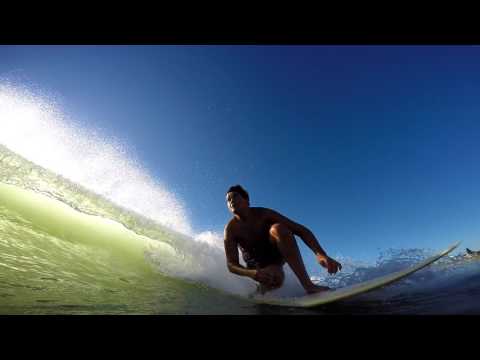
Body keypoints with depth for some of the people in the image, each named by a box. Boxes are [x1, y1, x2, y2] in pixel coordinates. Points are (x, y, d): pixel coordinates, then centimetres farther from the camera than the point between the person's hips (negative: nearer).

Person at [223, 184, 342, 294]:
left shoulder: (263, 214, -20)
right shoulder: (230, 229, -18)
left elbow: (301, 230, -24)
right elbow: (231, 265, -19)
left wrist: (320, 254, -40)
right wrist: (253, 273, -40)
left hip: (276, 255, 1)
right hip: (258, 266, 0)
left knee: (277, 228, -32)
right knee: (274, 277, -37)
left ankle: (308, 285, -34)